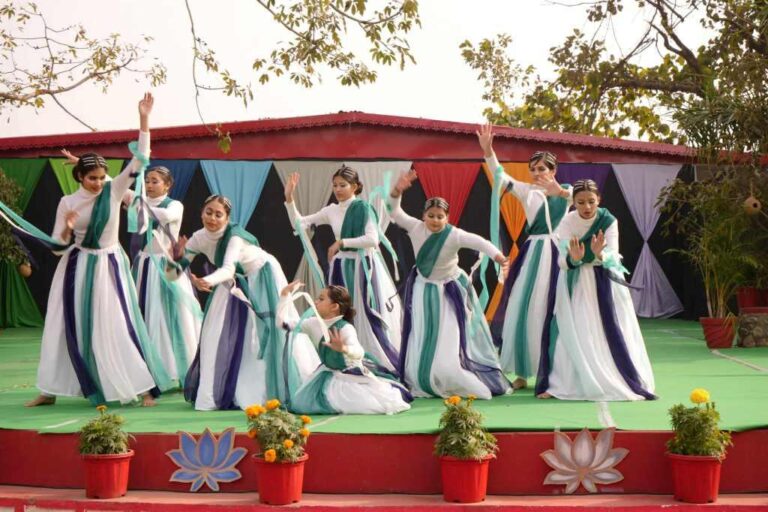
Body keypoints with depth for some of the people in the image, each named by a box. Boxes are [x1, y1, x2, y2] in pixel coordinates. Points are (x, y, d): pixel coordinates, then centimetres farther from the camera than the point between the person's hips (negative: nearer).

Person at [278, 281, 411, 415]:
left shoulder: (345, 328, -30)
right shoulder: (313, 324, -9)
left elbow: (359, 353, -48)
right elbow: (284, 322, -3)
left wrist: (343, 348, -71)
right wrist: (285, 294, -8)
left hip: (355, 375, -6)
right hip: (331, 374, 6)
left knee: (385, 402, -19)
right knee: (302, 403, -4)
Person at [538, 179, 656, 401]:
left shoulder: (608, 221, -13)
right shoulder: (567, 222, -12)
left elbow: (613, 256, -20)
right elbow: (561, 260, -16)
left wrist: (599, 254, -42)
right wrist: (573, 258, -39)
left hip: (604, 282, 0)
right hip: (575, 284, 0)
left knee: (610, 332, 0)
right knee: (572, 333, -5)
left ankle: (618, 381, 8)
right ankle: (559, 384, -1)